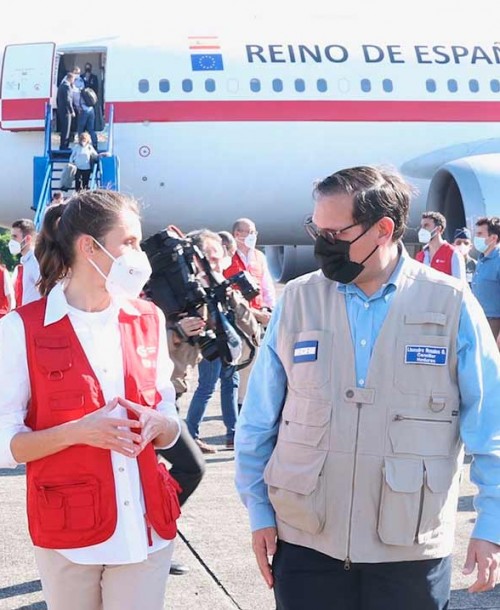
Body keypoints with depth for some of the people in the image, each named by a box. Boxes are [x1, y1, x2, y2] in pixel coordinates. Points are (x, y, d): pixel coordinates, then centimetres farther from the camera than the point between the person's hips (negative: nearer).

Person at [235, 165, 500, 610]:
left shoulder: (451, 305, -4)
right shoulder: (297, 300, 0)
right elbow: (258, 420, 6)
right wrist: (259, 511, 6)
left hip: (411, 550, -1)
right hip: (304, 543, 1)